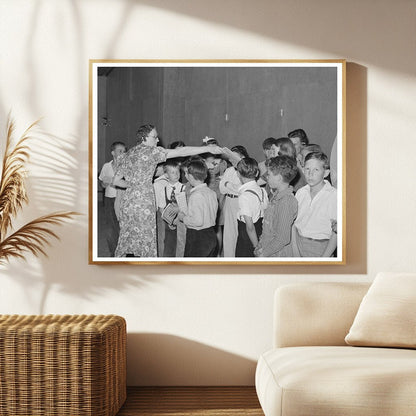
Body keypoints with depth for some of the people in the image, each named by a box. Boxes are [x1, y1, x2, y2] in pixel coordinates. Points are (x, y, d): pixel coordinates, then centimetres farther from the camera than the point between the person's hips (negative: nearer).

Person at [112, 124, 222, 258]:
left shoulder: (128, 154, 14)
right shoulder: (150, 151, -8)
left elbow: (116, 181, 14)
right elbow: (181, 152, -13)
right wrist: (208, 149, -13)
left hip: (127, 202, 7)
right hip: (143, 204, -7)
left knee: (129, 242, 12)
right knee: (144, 241, 0)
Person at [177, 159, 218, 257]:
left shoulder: (196, 195, -20)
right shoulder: (212, 193, 5)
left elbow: (198, 221, -25)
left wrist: (183, 218, -8)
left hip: (197, 239, -8)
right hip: (211, 235, 8)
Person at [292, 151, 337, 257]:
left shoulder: (334, 195, -12)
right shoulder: (300, 192, 3)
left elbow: (336, 233, -11)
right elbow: (293, 224, 4)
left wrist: (325, 257, -15)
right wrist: (295, 252, -5)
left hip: (321, 246, -4)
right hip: (299, 243, 4)